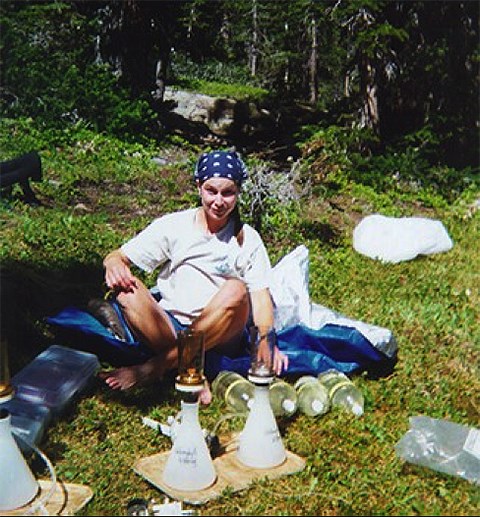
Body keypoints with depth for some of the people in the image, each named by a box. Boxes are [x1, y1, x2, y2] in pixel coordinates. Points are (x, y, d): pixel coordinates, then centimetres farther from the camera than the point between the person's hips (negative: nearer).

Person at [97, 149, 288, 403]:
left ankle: (156, 365, -26)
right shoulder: (173, 225, 5)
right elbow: (116, 257, 3)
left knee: (235, 290, -31)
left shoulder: (247, 239, 6)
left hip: (219, 337, 0)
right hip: (166, 329, 1)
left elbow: (261, 296, -2)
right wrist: (113, 264, -23)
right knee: (127, 288, -25)